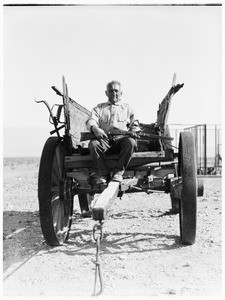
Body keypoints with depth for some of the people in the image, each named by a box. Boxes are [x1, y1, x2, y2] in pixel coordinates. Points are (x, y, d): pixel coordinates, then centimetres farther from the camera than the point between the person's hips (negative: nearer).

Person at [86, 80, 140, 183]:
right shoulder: (99, 108, 24)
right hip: (105, 139, 0)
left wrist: (134, 130, -9)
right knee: (93, 143, -32)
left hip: (122, 138, 0)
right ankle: (104, 174, -21)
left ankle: (118, 172, -24)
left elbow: (135, 123, 17)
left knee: (131, 142, -35)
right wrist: (95, 128, -18)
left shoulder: (127, 108, 26)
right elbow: (91, 121, 7)